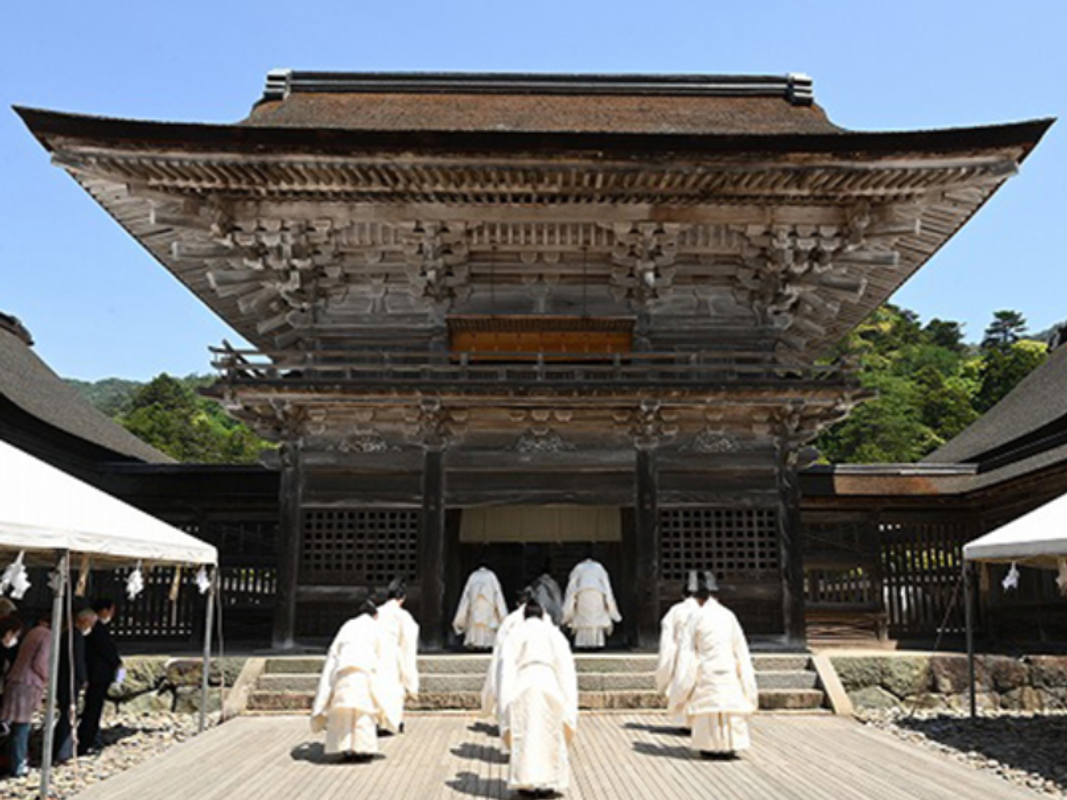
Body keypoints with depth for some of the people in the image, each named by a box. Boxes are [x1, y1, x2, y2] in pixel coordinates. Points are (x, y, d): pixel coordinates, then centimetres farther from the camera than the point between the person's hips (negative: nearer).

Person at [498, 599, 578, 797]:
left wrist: (508, 699, 2)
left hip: (523, 686, 0)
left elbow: (508, 666, 4)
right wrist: (567, 702, 9)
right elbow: (566, 666, 8)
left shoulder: (516, 633, 13)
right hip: (549, 686, 1)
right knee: (549, 735, 10)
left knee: (524, 736, 7)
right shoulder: (554, 633, 15)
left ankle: (527, 782, 6)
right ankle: (547, 782, 9)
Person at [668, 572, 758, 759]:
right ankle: (729, 745, 10)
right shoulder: (728, 616, 3)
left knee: (708, 705, 5)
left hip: (705, 669, -2)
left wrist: (684, 681, 3)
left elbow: (687, 649, -4)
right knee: (729, 702, 9)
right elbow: (740, 648, 7)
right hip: (727, 670, 2)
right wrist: (746, 679, 15)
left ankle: (711, 746, 7)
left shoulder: (697, 616, -5)